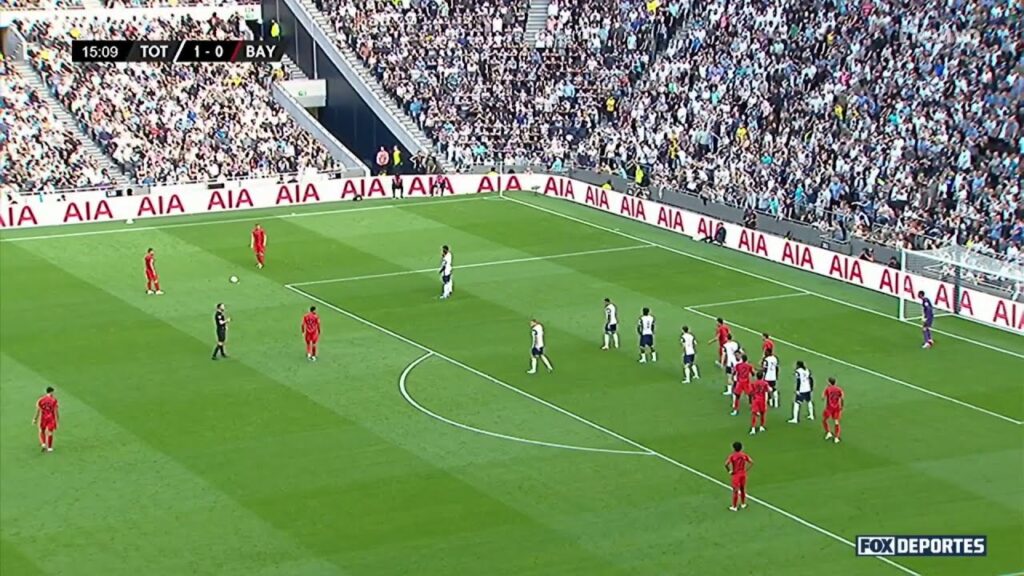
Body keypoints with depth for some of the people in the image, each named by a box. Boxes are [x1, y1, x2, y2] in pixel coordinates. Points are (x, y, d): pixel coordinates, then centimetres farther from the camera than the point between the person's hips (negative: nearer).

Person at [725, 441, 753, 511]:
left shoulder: (732, 456, -14)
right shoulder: (744, 455, -2)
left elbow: (726, 464, -24)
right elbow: (752, 462, -1)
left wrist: (729, 471, -9)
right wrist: (746, 470, 5)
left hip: (736, 475, -4)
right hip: (743, 474, 4)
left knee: (735, 491, 3)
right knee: (742, 489, 20)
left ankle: (734, 507, 10)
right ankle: (743, 504, 34)